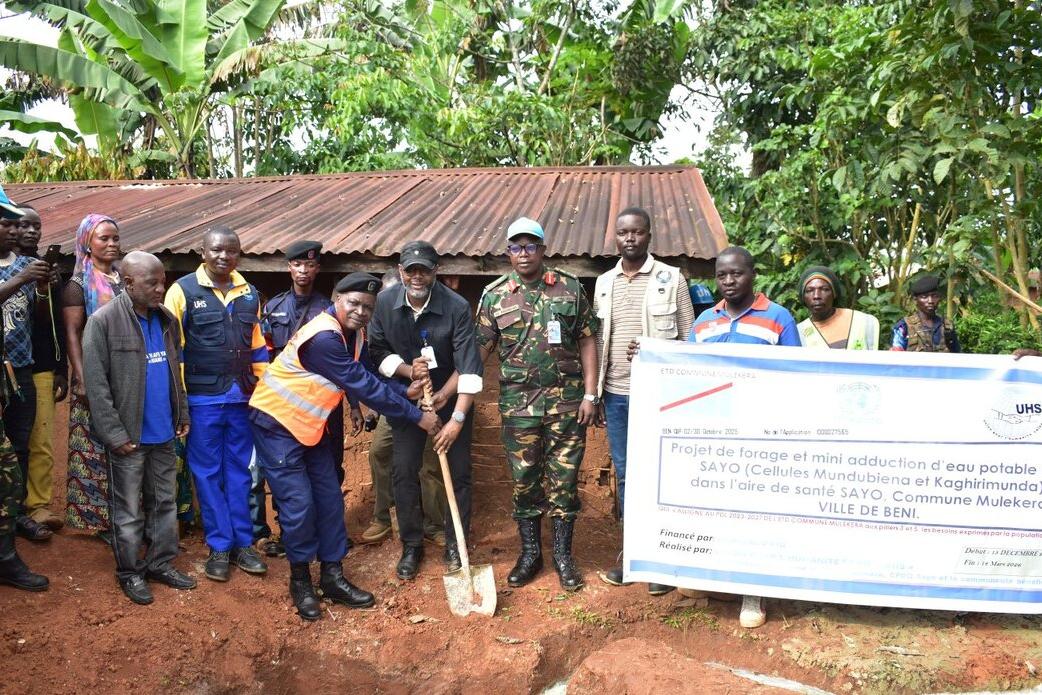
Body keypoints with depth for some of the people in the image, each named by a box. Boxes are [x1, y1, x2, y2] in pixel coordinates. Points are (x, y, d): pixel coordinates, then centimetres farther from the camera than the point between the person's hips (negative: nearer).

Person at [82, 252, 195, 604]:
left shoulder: (166, 319, 6)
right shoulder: (103, 321, -13)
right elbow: (96, 384, -14)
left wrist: (182, 413, 10)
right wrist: (114, 433, -16)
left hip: (164, 433, 6)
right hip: (129, 436, -6)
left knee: (165, 503, 15)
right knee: (129, 510, 7)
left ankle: (161, 563, 29)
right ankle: (130, 572, 22)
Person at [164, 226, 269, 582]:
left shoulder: (249, 294, 9)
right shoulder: (183, 291, -5)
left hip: (243, 398, 4)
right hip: (202, 400, -4)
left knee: (240, 471, 11)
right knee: (208, 473, 5)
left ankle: (242, 543, 21)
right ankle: (219, 546, 16)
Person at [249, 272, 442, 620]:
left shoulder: (353, 335, 1)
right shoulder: (323, 337, -29)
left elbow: (366, 379, 3)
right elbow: (363, 387, -28)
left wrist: (405, 391, -13)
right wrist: (418, 416, -23)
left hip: (310, 424, 9)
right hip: (276, 422, -9)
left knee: (329, 498, 8)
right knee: (298, 503, -6)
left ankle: (332, 577, 19)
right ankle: (300, 580, 13)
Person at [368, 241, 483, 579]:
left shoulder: (457, 307, -23)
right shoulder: (384, 303, -12)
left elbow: (469, 367, -26)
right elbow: (378, 351, 0)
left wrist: (457, 418, -30)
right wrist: (408, 370, -19)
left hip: (450, 397, -2)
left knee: (458, 471, 1)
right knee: (404, 471, 2)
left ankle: (455, 544, 20)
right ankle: (411, 546, 19)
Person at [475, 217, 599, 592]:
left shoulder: (570, 288, 2)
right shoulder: (494, 296, 2)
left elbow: (587, 342, 3)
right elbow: (478, 350, 2)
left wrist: (590, 394, -3)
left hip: (567, 402, 0)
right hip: (518, 404, 1)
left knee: (564, 480, 7)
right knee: (524, 481, 10)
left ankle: (563, 554, 22)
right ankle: (530, 553, 26)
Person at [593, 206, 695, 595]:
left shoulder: (671, 279, -3)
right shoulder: (603, 283, 9)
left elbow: (689, 341, -1)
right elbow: (598, 342, 13)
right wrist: (594, 394, 12)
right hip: (616, 396, 4)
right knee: (625, 476, 12)